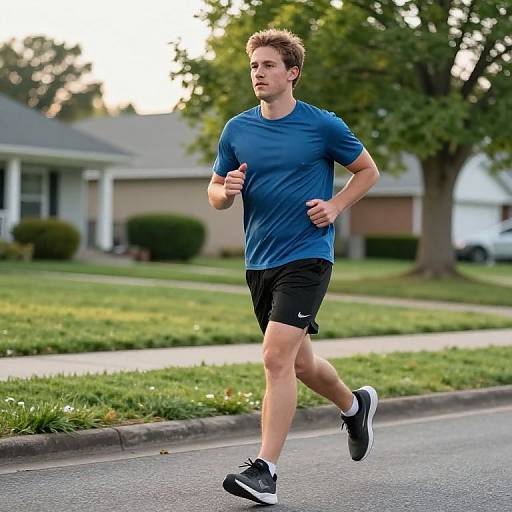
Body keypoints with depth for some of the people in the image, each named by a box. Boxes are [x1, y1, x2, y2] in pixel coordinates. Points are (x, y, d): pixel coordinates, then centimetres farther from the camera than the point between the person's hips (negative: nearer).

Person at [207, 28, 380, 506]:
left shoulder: (323, 125, -5)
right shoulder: (237, 130, 7)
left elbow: (367, 170, 9)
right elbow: (215, 193, 14)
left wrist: (335, 206, -6)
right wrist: (227, 190, -10)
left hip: (306, 256, -6)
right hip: (259, 263, 6)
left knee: (277, 359, -17)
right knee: (300, 363, 17)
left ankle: (264, 470, -13)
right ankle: (354, 405, 46)